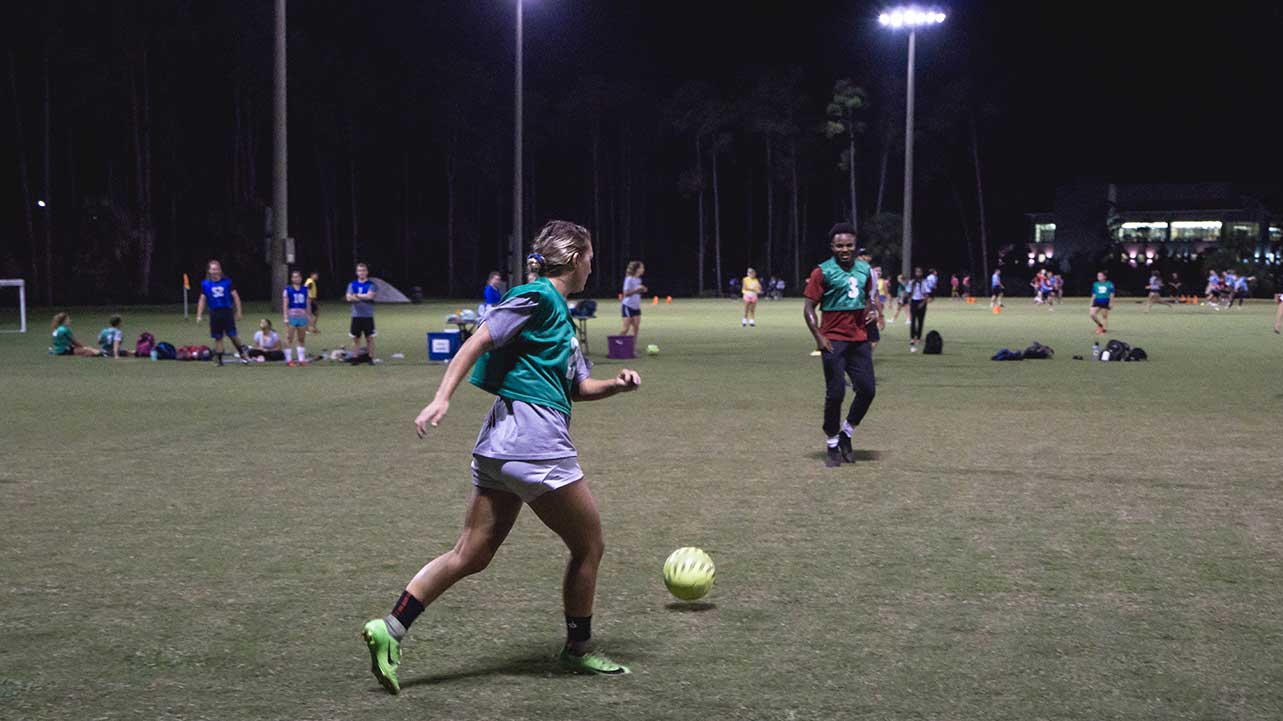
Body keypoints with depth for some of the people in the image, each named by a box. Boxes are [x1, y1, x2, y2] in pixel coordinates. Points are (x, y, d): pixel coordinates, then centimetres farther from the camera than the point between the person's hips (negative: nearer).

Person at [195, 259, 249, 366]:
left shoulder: (227, 281, -2)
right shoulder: (205, 284, 4)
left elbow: (235, 296, 1)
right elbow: (202, 300, 9)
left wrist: (238, 312, -1)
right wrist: (199, 315, 5)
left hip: (227, 312, -2)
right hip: (214, 313, 2)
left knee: (232, 336, -3)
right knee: (218, 338, 5)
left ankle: (242, 355, 14)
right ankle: (219, 360, 12)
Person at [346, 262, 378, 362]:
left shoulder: (372, 285, 1)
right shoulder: (352, 284, 9)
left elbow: (370, 296, -15)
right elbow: (349, 298, -4)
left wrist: (356, 295, -4)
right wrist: (363, 297, -12)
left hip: (368, 316, -3)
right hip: (356, 316, 3)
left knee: (369, 338, 0)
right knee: (355, 338, 5)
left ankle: (371, 358, 6)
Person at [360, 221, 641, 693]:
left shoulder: (558, 312, 22)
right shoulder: (538, 297, -6)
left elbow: (578, 387, 24)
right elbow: (478, 342, -15)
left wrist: (615, 385, 5)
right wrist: (442, 398, -24)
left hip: (502, 443, 10)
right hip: (534, 440, -9)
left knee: (471, 555, 6)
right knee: (588, 546, 7)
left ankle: (391, 628, -2)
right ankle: (578, 649, 20)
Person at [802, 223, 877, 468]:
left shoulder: (864, 270, 10)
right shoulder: (823, 272, -6)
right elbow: (808, 308, -6)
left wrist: (869, 312, 7)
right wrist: (819, 337, -15)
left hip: (859, 340, 5)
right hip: (834, 341, -5)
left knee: (868, 390, 0)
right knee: (836, 393, -5)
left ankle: (846, 434, 20)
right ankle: (832, 445, 9)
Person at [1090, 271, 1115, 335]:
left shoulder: (1109, 284, -2)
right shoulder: (1095, 284, 7)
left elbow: (1111, 294, 0)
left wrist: (1111, 302, -7)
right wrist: (1091, 303, 12)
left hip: (1105, 302, -3)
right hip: (1097, 302, 3)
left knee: (1104, 316, 2)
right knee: (1092, 314, -13)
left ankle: (1104, 330, 12)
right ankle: (1099, 325, 10)